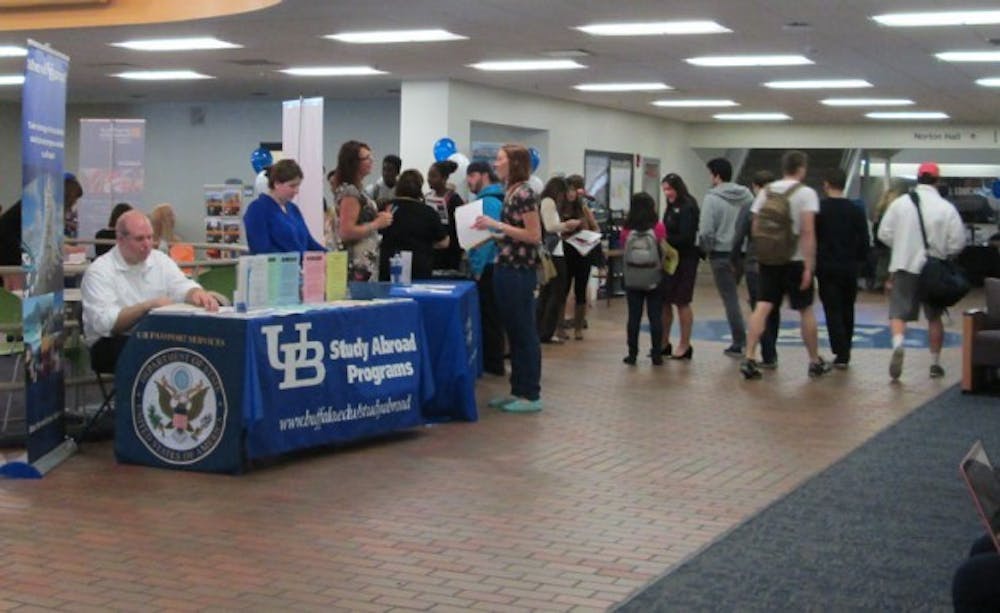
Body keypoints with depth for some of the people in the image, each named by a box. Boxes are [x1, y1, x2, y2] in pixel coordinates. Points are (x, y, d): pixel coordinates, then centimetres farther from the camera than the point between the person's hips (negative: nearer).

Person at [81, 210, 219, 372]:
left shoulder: (161, 260, 9)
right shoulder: (99, 271, -8)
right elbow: (104, 323, -19)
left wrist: (196, 294, -28)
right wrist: (147, 306, -28)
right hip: (113, 343, -5)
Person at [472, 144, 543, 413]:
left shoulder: (524, 193, -14)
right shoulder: (510, 192, 13)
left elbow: (534, 236, -18)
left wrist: (496, 224, -18)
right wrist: (490, 235, 8)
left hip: (520, 272, -9)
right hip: (506, 269, 9)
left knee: (525, 333, -3)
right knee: (513, 333, 13)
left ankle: (531, 395, 3)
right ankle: (518, 391, 20)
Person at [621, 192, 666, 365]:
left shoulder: (627, 229, -4)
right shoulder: (658, 227, -7)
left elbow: (624, 249, -1)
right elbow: (664, 252, -5)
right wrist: (661, 267, 8)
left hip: (632, 280, 1)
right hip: (654, 279, -1)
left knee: (634, 317, 8)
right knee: (655, 317, 6)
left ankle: (632, 354, 10)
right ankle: (656, 354, 8)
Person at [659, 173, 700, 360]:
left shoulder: (688, 208, -13)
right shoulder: (671, 207, 12)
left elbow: (686, 237, -19)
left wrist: (665, 240, -19)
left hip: (684, 260, -8)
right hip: (670, 259, 8)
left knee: (681, 302, 0)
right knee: (664, 301, 8)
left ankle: (685, 346, 10)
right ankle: (664, 343, 16)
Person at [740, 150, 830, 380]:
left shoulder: (766, 192, 7)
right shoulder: (806, 193, -7)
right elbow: (808, 232, -15)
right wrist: (809, 266, -16)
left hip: (769, 259, 4)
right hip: (796, 260, -4)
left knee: (762, 308, 0)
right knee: (806, 311, 8)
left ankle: (749, 359, -11)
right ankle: (815, 362, 19)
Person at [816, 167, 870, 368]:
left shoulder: (818, 209, -5)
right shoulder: (856, 210, 2)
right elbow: (864, 240, 3)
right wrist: (860, 261, 14)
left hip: (826, 267, -3)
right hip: (849, 268, 3)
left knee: (833, 310, -2)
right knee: (847, 310, 15)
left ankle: (841, 353, -12)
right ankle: (845, 353, 22)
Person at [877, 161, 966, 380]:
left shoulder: (900, 203, -3)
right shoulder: (946, 208, -7)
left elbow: (884, 234, 0)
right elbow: (958, 241, -8)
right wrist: (942, 252, 12)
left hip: (904, 266, 0)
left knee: (898, 313, 1)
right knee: (934, 317, 15)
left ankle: (898, 344, -28)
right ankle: (935, 362, 22)